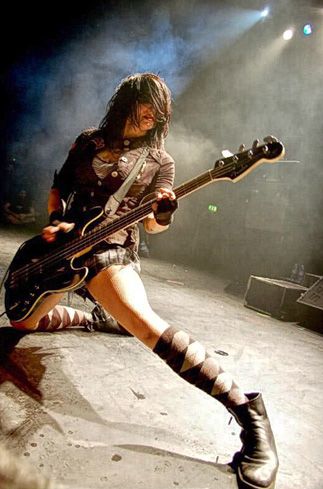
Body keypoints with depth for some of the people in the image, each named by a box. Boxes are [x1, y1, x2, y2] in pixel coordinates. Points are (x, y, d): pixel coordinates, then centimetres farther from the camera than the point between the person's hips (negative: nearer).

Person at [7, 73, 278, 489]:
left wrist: (162, 214, -25)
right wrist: (56, 222, -1)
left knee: (145, 323, -34)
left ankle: (246, 410, -32)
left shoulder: (160, 160, 3)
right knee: (23, 321, 18)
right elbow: (57, 189, 19)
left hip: (110, 249, -6)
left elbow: (152, 226, -2)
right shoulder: (88, 141, 12)